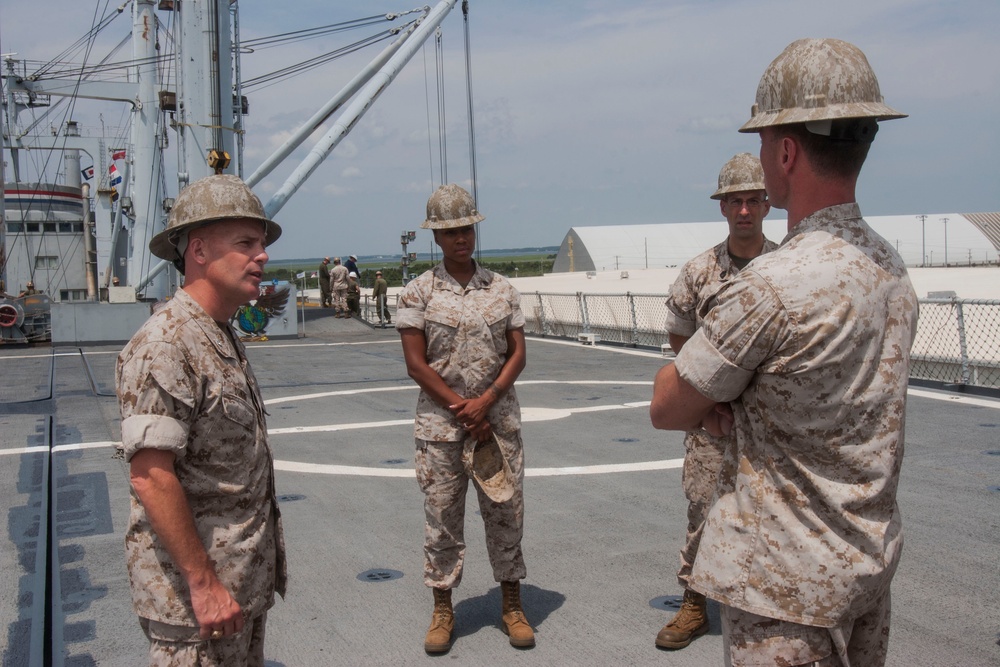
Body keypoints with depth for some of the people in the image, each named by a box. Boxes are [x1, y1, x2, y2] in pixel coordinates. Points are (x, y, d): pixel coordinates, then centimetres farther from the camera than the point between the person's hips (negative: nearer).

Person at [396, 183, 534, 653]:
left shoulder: (502, 289, 6)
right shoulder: (419, 292, -1)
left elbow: (517, 355, 3)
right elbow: (416, 365, -5)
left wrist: (485, 402, -12)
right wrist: (463, 409, -9)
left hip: (498, 417, 2)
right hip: (440, 422, -2)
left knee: (506, 511, 7)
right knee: (442, 514, 5)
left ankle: (512, 605, 20)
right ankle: (442, 610, 19)